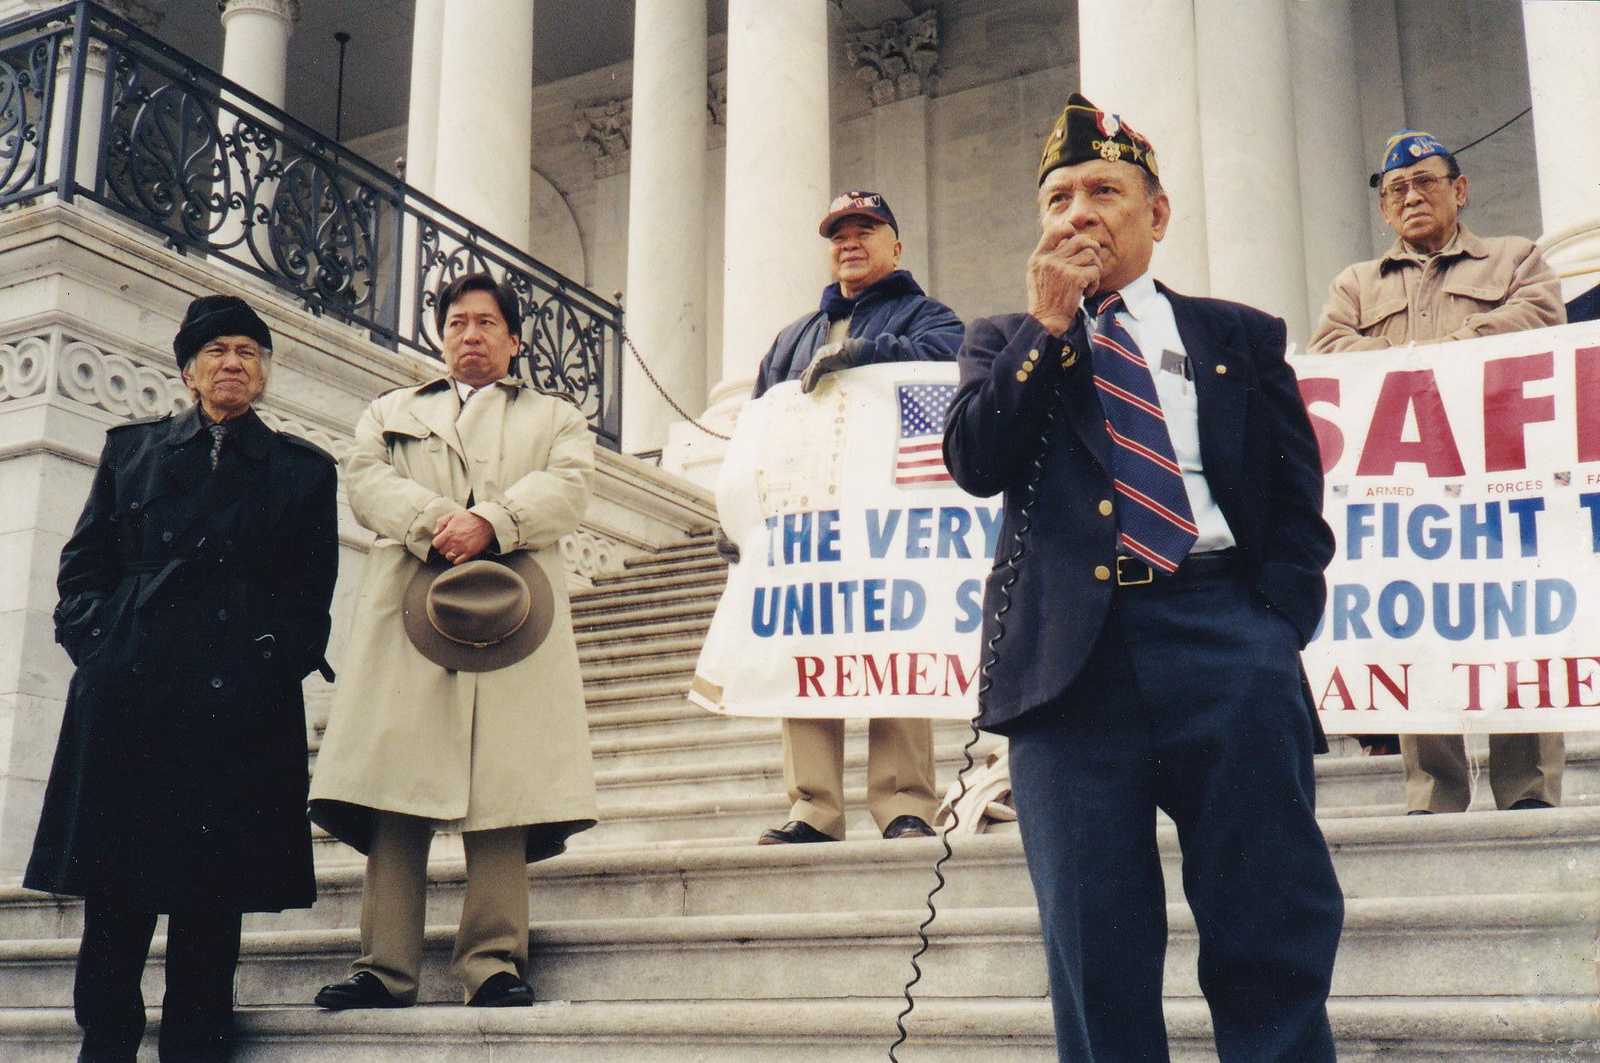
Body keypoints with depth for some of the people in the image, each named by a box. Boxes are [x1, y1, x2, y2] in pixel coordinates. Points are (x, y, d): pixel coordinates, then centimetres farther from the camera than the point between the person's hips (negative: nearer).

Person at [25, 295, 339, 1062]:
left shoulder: (303, 471, 13)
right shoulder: (130, 449, 16)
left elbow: (312, 595, 10)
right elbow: (82, 565, 14)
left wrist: (280, 657, -4)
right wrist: (94, 643, 0)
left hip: (239, 708, -1)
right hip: (127, 695, 1)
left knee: (211, 899, 0)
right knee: (113, 894, 1)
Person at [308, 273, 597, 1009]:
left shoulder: (555, 416, 25)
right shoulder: (390, 412, 28)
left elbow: (567, 487, 5)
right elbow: (366, 480, 8)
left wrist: (490, 522, -14)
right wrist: (435, 523, -11)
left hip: (511, 608, -1)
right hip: (407, 609, 1)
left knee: (502, 786, -10)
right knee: (395, 787, -8)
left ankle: (494, 963, -12)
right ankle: (385, 965, -8)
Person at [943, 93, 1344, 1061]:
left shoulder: (1241, 337, 18)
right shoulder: (1006, 343, 19)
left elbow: (1298, 497, 14)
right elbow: (975, 463, 2)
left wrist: (1274, 626, -1)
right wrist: (1050, 324, 1)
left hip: (1221, 629, 0)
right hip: (1072, 647, 0)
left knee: (1277, 931, -3)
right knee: (1097, 951, 1)